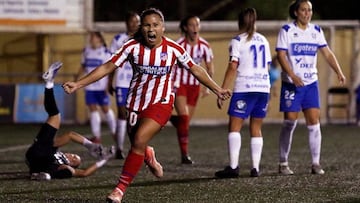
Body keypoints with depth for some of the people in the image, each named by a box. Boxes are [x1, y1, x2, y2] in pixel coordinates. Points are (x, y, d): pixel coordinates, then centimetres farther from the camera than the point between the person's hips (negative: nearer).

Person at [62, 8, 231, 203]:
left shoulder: (173, 48, -8)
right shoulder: (133, 46, -7)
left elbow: (195, 69, 6)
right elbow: (107, 67, -7)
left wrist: (217, 89, 11)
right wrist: (77, 84, -14)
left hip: (161, 102, -3)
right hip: (136, 101, 3)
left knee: (139, 141, -21)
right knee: (137, 145, 10)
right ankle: (148, 156, 50)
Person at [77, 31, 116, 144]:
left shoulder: (105, 52, -6)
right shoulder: (86, 51, 9)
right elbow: (82, 67, 17)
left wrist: (108, 85, -13)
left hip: (102, 86, -5)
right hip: (89, 86, 5)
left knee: (106, 108, 2)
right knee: (92, 109, 2)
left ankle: (114, 132, 16)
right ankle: (97, 136, 4)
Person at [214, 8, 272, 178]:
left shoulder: (238, 41, -3)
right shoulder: (263, 40, 15)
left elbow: (233, 67, -10)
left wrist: (222, 91, -8)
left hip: (244, 88, -6)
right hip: (264, 88, 6)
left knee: (234, 127, -5)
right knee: (256, 129, 10)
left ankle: (233, 166, -16)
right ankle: (255, 168, 4)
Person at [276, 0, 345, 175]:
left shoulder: (316, 31, 8)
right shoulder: (287, 31, -5)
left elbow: (327, 53, 8)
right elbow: (281, 55, -12)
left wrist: (339, 72, -7)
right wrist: (293, 76, -25)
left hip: (311, 83, 4)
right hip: (291, 84, -4)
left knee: (314, 122, -3)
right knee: (289, 123, -3)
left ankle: (316, 164, 2)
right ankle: (283, 164, 8)